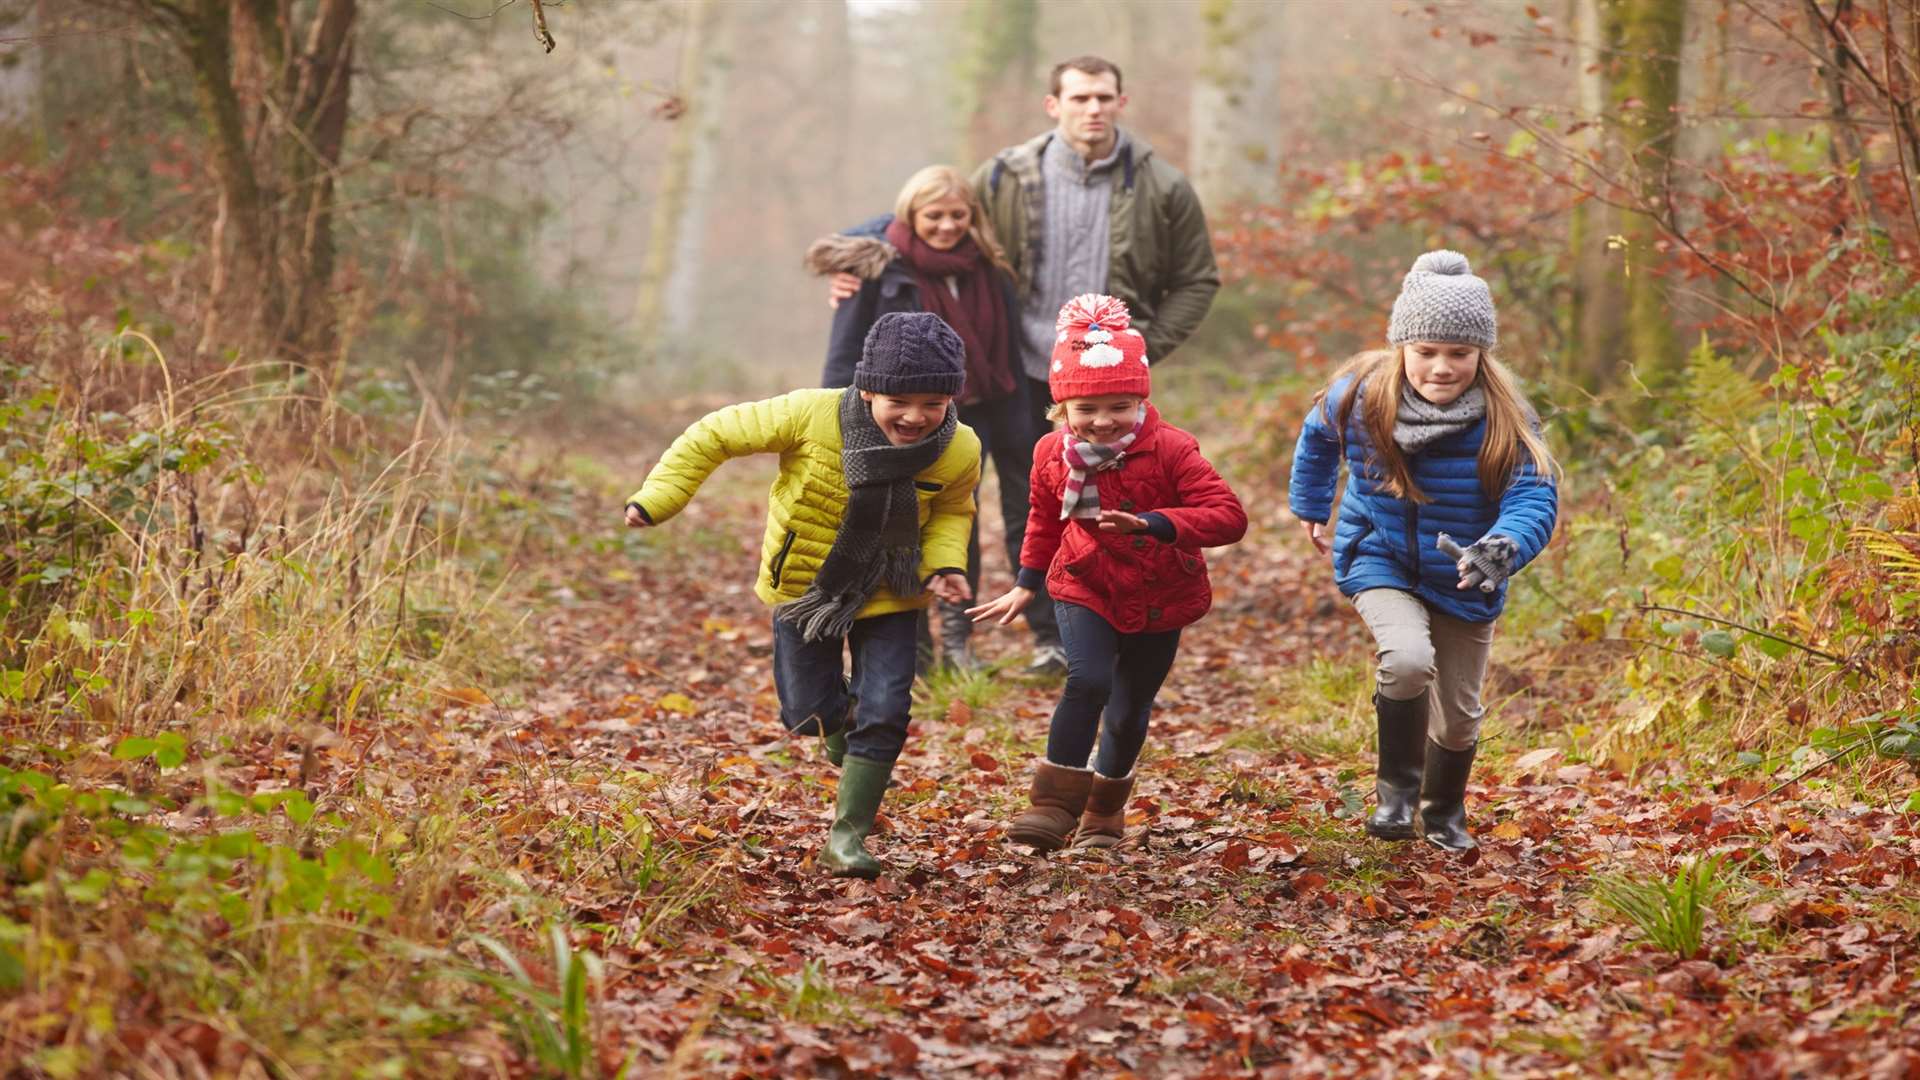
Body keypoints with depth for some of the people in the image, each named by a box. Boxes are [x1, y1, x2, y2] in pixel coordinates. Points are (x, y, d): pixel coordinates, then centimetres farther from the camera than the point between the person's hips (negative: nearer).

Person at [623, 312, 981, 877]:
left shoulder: (959, 452, -18)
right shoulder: (810, 416, -27)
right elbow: (717, 435, -15)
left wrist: (944, 563, -14)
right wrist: (657, 499, -20)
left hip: (886, 596, 1)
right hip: (804, 584, 0)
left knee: (884, 714, -10)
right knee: (810, 711, 7)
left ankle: (847, 835, 4)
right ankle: (852, 757, 44)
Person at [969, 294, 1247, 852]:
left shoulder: (1169, 450, -20)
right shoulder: (1052, 456, -8)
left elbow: (1229, 515, -29)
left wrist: (1155, 524, -41)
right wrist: (1026, 583, 19)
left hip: (1159, 601, 0)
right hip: (1086, 590, 1)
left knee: (1129, 713, 11)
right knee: (1088, 682, -25)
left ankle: (1104, 812, 35)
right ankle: (1055, 805, -20)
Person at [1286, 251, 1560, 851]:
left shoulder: (1505, 419, -22)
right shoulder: (1362, 396, -16)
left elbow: (1534, 499, -30)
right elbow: (1317, 437, 8)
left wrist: (1502, 550, -51)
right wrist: (1309, 507, 20)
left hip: (1464, 579, 1)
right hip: (1381, 561, -1)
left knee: (1458, 712, 12)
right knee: (1408, 660, -30)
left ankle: (1444, 815, 43)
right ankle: (1396, 790, -5)